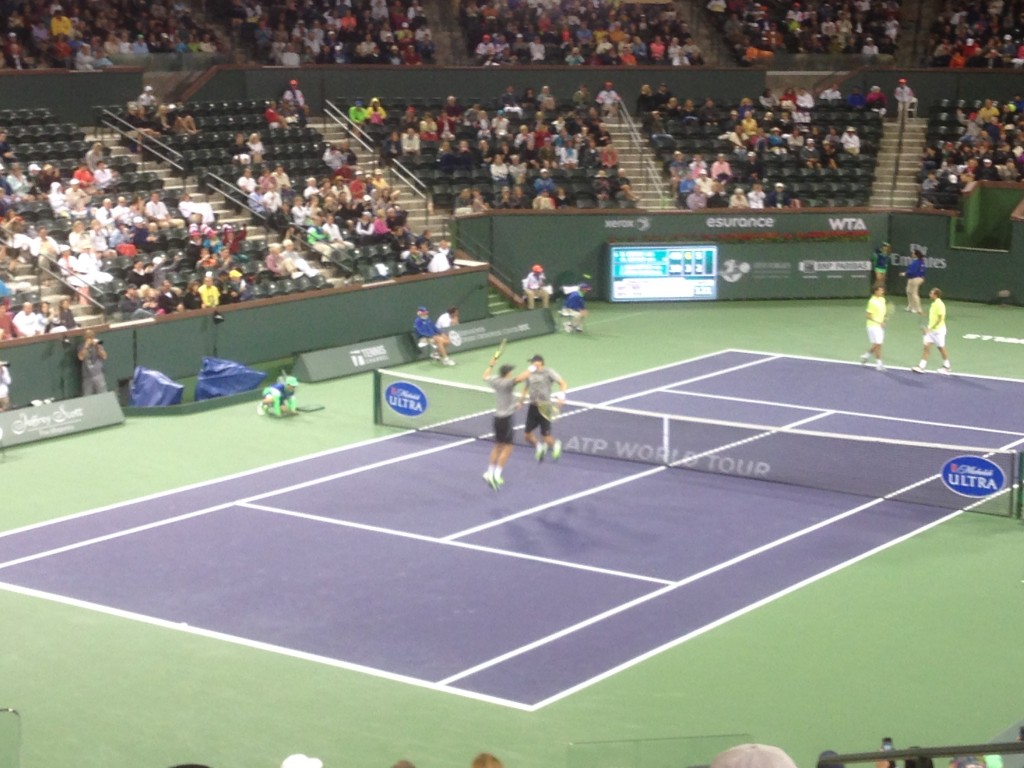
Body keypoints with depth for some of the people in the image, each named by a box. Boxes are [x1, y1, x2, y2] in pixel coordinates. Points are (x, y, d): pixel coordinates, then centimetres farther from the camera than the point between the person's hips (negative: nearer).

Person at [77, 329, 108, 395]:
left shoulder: (98, 345, 9)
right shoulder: (82, 347, 6)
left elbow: (104, 356, -3)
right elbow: (81, 357, -12)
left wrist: (97, 346, -10)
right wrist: (86, 346, -10)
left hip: (98, 375, 0)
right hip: (87, 376, 0)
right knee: (87, 399, 1)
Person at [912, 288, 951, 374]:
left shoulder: (940, 304, -19)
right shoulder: (933, 304, 8)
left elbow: (940, 319, -23)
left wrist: (931, 328, -24)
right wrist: (928, 327, 13)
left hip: (938, 330, -8)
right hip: (931, 329, 8)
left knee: (941, 348, 6)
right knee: (926, 346, 0)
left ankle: (947, 366, 23)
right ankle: (922, 366, -2)